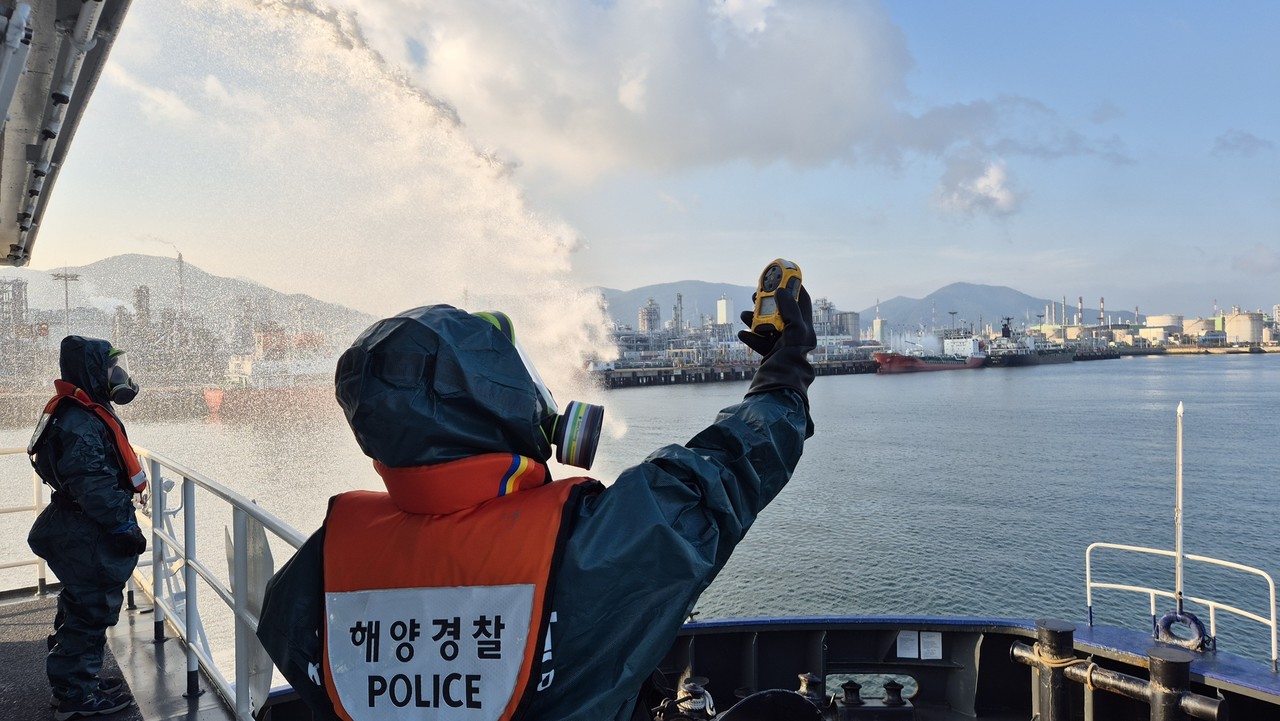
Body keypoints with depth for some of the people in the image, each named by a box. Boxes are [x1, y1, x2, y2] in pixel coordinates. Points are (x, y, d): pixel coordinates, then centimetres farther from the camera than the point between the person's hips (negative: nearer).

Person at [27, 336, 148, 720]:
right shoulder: (80, 423, -23)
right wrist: (125, 526, -22)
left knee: (82, 606, 20)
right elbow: (93, 486, -27)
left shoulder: (88, 413, 12)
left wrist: (122, 520, 24)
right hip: (89, 538, -11)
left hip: (80, 533, 11)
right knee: (92, 610, -1)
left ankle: (75, 683, 33)